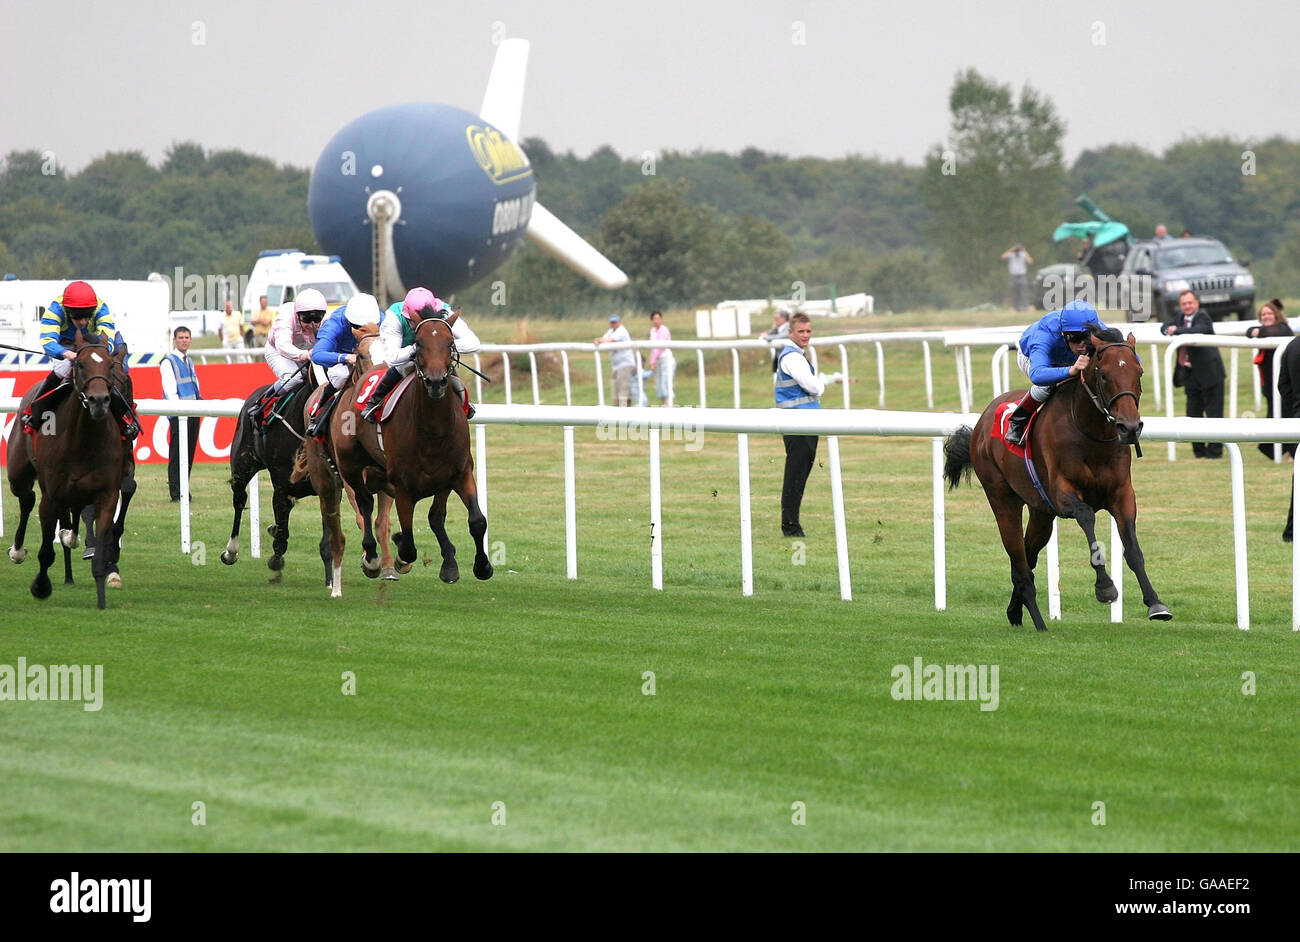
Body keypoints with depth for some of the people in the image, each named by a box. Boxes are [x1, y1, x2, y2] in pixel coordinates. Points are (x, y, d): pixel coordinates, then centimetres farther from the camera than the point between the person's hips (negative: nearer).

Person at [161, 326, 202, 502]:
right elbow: (170, 390, -12)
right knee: (177, 454, -7)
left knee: (189, 453, 8)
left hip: (193, 413, 7)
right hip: (178, 414, -7)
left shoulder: (189, 362, 19)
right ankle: (176, 493, -7)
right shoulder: (168, 362, -4)